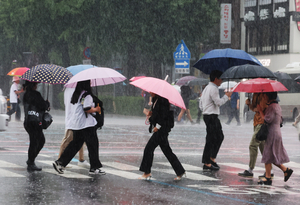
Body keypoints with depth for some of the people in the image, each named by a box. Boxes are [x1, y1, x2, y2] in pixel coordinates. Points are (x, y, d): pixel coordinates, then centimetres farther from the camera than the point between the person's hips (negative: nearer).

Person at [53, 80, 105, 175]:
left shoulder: (75, 94, 14)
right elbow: (87, 109, -20)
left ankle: (60, 162, 6)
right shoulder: (86, 95, -13)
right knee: (93, 144, 0)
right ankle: (94, 168, 1)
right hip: (86, 124, -9)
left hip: (75, 124, 9)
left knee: (75, 144, 13)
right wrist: (96, 109, -1)